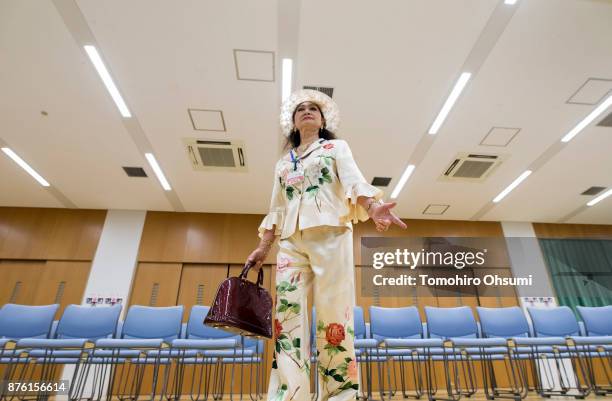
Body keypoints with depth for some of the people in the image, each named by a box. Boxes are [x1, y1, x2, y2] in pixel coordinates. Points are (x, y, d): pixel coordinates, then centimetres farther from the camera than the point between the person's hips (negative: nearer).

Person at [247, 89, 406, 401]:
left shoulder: (337, 147, 16)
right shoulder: (283, 163, 25)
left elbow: (354, 181, -4)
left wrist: (373, 207, -25)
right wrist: (263, 248, 11)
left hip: (330, 234, -3)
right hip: (291, 242, 4)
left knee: (333, 313, -7)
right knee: (287, 314, -5)